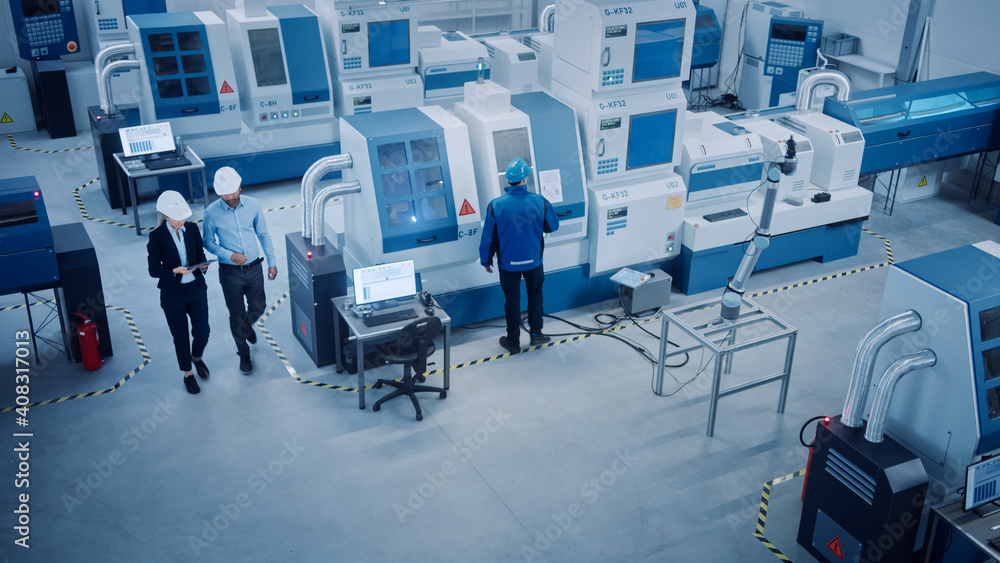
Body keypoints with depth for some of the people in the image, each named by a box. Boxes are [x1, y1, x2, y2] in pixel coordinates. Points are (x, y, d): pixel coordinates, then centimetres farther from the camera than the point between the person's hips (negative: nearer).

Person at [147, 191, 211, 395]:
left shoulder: (192, 229, -5)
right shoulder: (157, 236, -14)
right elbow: (154, 270, -11)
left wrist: (202, 265, -16)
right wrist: (175, 271, -26)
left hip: (196, 288, 3)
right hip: (172, 295, -3)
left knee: (202, 332, 3)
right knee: (180, 336, 10)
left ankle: (197, 357, 37)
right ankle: (187, 374, 31)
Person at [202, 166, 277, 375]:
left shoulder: (252, 205, -7)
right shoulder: (212, 212, -14)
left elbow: (263, 235, 4)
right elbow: (209, 242, -4)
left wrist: (271, 262, 4)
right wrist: (230, 255, -19)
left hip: (254, 268, 2)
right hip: (230, 272, -2)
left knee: (259, 307, 14)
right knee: (237, 315, 7)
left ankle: (247, 326, 50)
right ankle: (244, 355, 26)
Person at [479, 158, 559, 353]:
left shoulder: (496, 206, -18)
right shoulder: (540, 202, -16)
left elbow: (488, 237, -9)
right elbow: (552, 226, 2)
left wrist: (486, 260, 6)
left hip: (508, 262, -1)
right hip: (533, 260, 1)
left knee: (512, 300, 14)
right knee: (535, 292, 26)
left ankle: (513, 341, 26)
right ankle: (536, 333, 27)